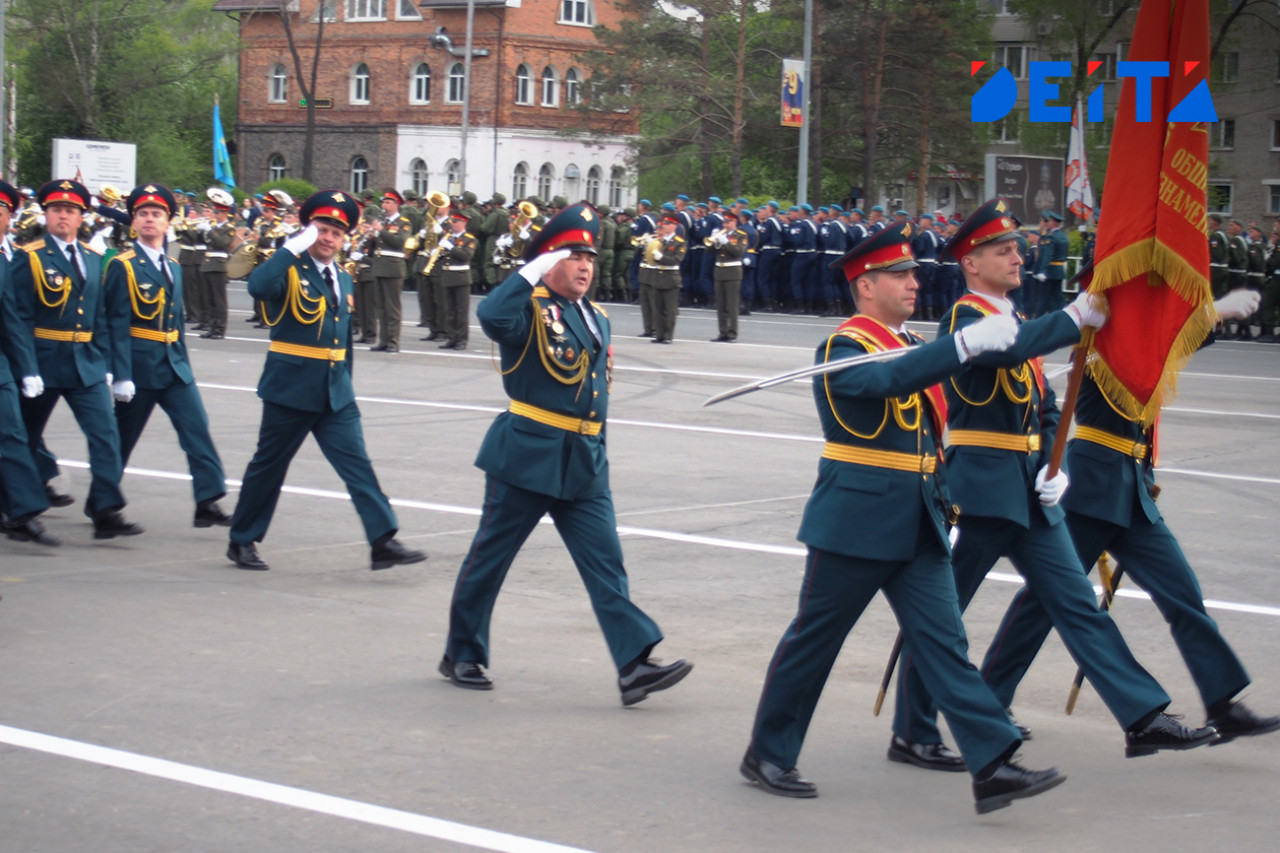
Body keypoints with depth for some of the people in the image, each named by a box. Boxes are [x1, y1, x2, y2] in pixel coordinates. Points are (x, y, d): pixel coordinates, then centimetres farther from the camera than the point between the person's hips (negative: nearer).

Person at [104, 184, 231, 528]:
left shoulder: (173, 267, 14)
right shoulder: (122, 266, -7)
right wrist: (121, 374, -17)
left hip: (174, 365, 6)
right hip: (138, 366, -6)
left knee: (197, 429, -8)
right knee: (123, 436, 5)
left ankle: (208, 503, -11)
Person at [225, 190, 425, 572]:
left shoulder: (343, 279, 15)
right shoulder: (290, 270, -7)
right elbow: (258, 286, -31)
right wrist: (294, 247, -29)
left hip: (336, 392, 6)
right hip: (290, 388, -6)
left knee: (357, 464, -4)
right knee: (269, 466, 6)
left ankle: (383, 542, -9)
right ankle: (242, 541, 20)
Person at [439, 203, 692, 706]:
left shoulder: (596, 318, 15)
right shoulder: (531, 310, -9)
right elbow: (491, 315, -33)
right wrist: (534, 271, -25)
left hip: (584, 465, 6)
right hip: (526, 456, -6)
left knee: (605, 563, -2)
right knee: (489, 557, 6)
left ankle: (635, 665, -8)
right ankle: (461, 655, 21)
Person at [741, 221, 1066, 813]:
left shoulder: (912, 344, 15)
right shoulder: (843, 347, -12)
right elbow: (890, 378, -34)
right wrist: (967, 343, -42)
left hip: (918, 525, 7)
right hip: (855, 521, -7)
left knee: (944, 642, -1)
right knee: (813, 639, 5)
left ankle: (993, 767, -7)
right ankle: (767, 755, 21)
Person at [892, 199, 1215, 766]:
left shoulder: (1020, 326, 17)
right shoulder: (963, 320, -9)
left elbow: (1045, 409, 20)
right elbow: (1008, 349, -32)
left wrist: (1054, 468, 3)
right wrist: (1077, 317, -30)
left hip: (1030, 496, 8)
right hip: (978, 490, -8)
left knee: (1077, 603, 5)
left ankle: (1143, 719, 4)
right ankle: (911, 736, 12)